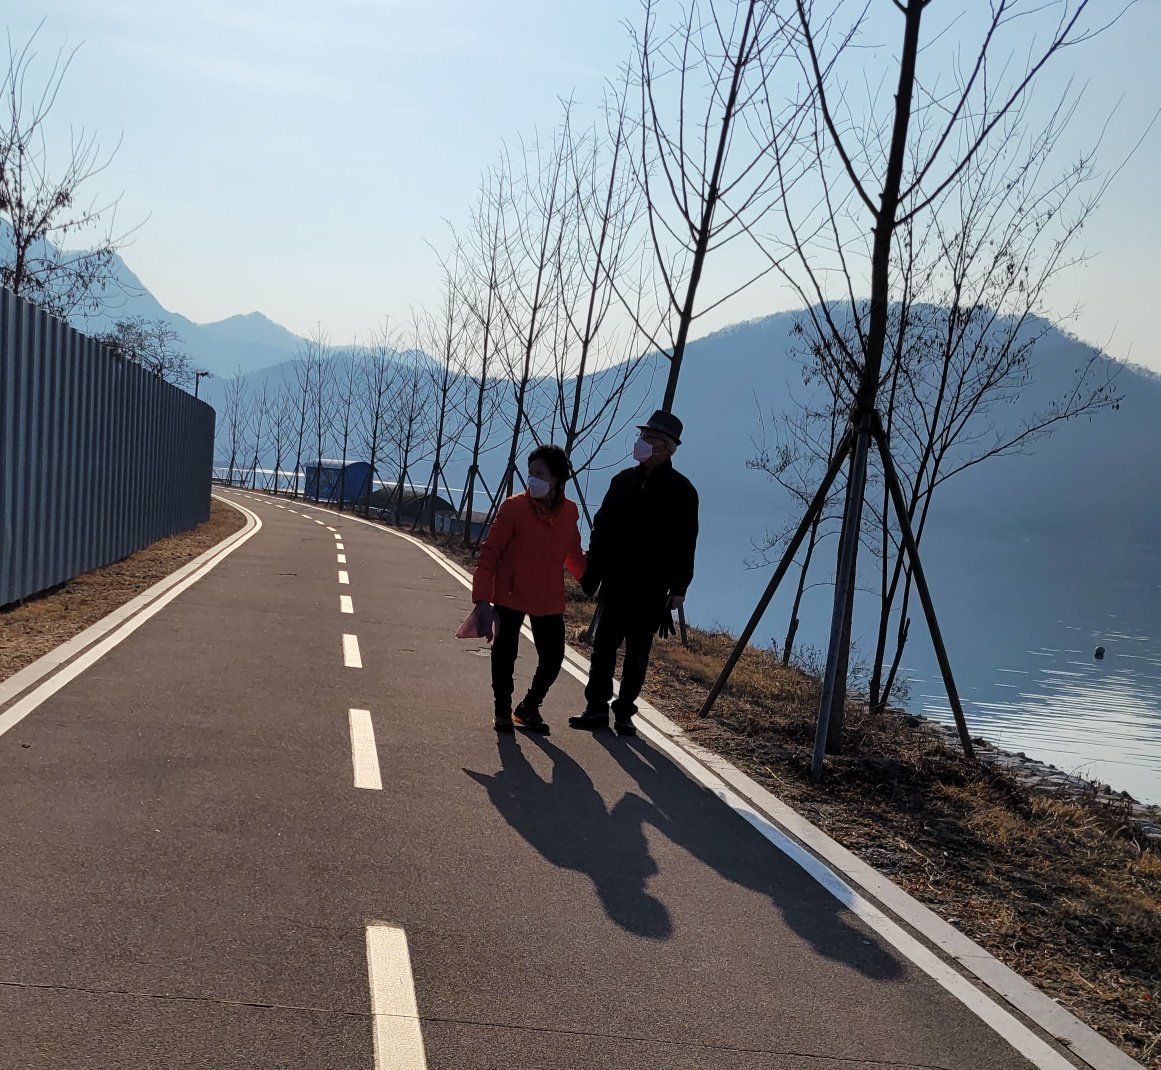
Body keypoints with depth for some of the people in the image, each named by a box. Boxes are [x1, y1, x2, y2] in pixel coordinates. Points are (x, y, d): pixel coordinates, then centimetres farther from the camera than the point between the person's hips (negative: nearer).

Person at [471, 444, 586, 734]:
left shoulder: (570, 512, 0)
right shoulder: (514, 508, -13)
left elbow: (573, 555, 14)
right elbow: (490, 552, -9)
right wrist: (482, 597, -13)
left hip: (550, 600, 3)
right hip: (510, 596, -3)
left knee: (552, 659, 5)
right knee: (504, 654, 4)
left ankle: (529, 708, 29)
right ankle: (502, 711, 24)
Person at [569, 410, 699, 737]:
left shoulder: (681, 491, -4)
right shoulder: (624, 480, 7)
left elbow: (685, 544, -4)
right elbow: (602, 526, 10)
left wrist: (678, 587, -8)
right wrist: (591, 571, 4)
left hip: (651, 588, -3)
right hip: (615, 581, 4)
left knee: (637, 653, 5)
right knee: (603, 646, 6)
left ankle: (624, 713, 14)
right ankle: (597, 708, 14)